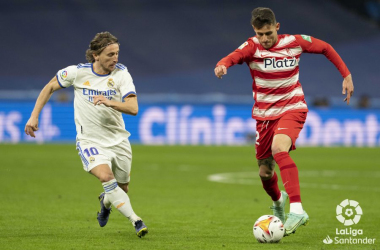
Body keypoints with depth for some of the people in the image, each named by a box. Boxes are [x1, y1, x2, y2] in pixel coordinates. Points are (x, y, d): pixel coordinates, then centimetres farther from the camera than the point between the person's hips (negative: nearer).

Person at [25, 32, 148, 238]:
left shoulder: (121, 74, -9)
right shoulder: (77, 72, -9)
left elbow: (133, 108, -19)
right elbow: (50, 87, 8)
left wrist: (110, 102, -37)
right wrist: (34, 116, 4)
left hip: (118, 141, 2)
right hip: (90, 141, -2)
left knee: (122, 188, 13)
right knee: (106, 176, -28)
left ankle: (106, 201, 50)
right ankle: (136, 221, -26)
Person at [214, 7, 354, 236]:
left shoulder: (295, 42, -6)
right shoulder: (252, 47, -10)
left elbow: (326, 48, 10)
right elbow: (234, 56, -33)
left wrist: (347, 75, 7)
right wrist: (222, 65, -56)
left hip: (293, 108, -3)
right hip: (265, 114, 3)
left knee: (279, 149, -32)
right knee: (265, 172, 9)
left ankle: (297, 210, -37)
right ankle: (278, 201, 46)